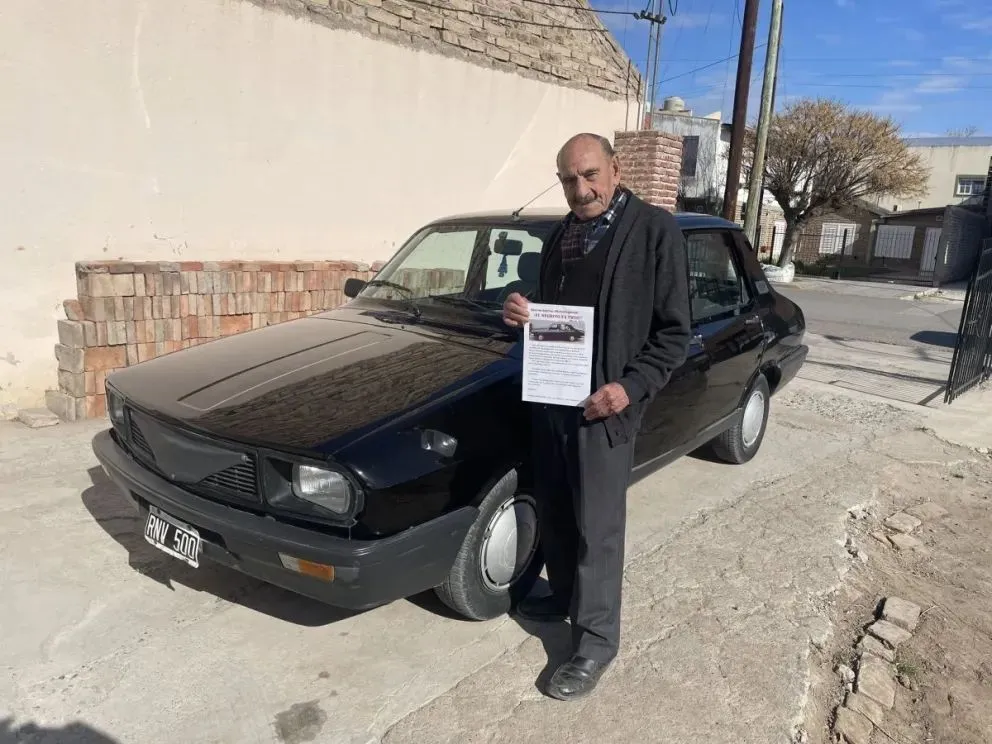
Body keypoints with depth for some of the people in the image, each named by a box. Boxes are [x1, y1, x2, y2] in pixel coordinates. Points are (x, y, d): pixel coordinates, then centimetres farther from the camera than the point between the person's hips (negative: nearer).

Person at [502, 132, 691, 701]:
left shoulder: (655, 229, -8)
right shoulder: (561, 235, 12)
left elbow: (674, 331, -9)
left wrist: (632, 387, -21)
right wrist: (525, 315, -2)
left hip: (604, 405, -6)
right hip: (550, 396, 7)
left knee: (598, 528, 3)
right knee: (554, 513, 18)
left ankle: (597, 643, 18)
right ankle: (564, 596, 40)